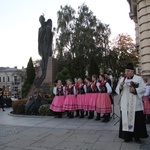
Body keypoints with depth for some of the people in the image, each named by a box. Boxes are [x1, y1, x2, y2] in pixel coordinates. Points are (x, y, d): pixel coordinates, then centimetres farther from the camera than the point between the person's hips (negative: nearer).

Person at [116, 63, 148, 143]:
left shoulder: (139, 78, 2)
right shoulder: (122, 79, 11)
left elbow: (143, 89, -4)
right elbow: (117, 90, 8)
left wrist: (135, 90, -19)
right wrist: (120, 86, -12)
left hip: (135, 105, -2)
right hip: (125, 105, 3)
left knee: (137, 121, 1)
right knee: (126, 120, 3)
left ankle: (137, 137, 15)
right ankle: (128, 136, 14)